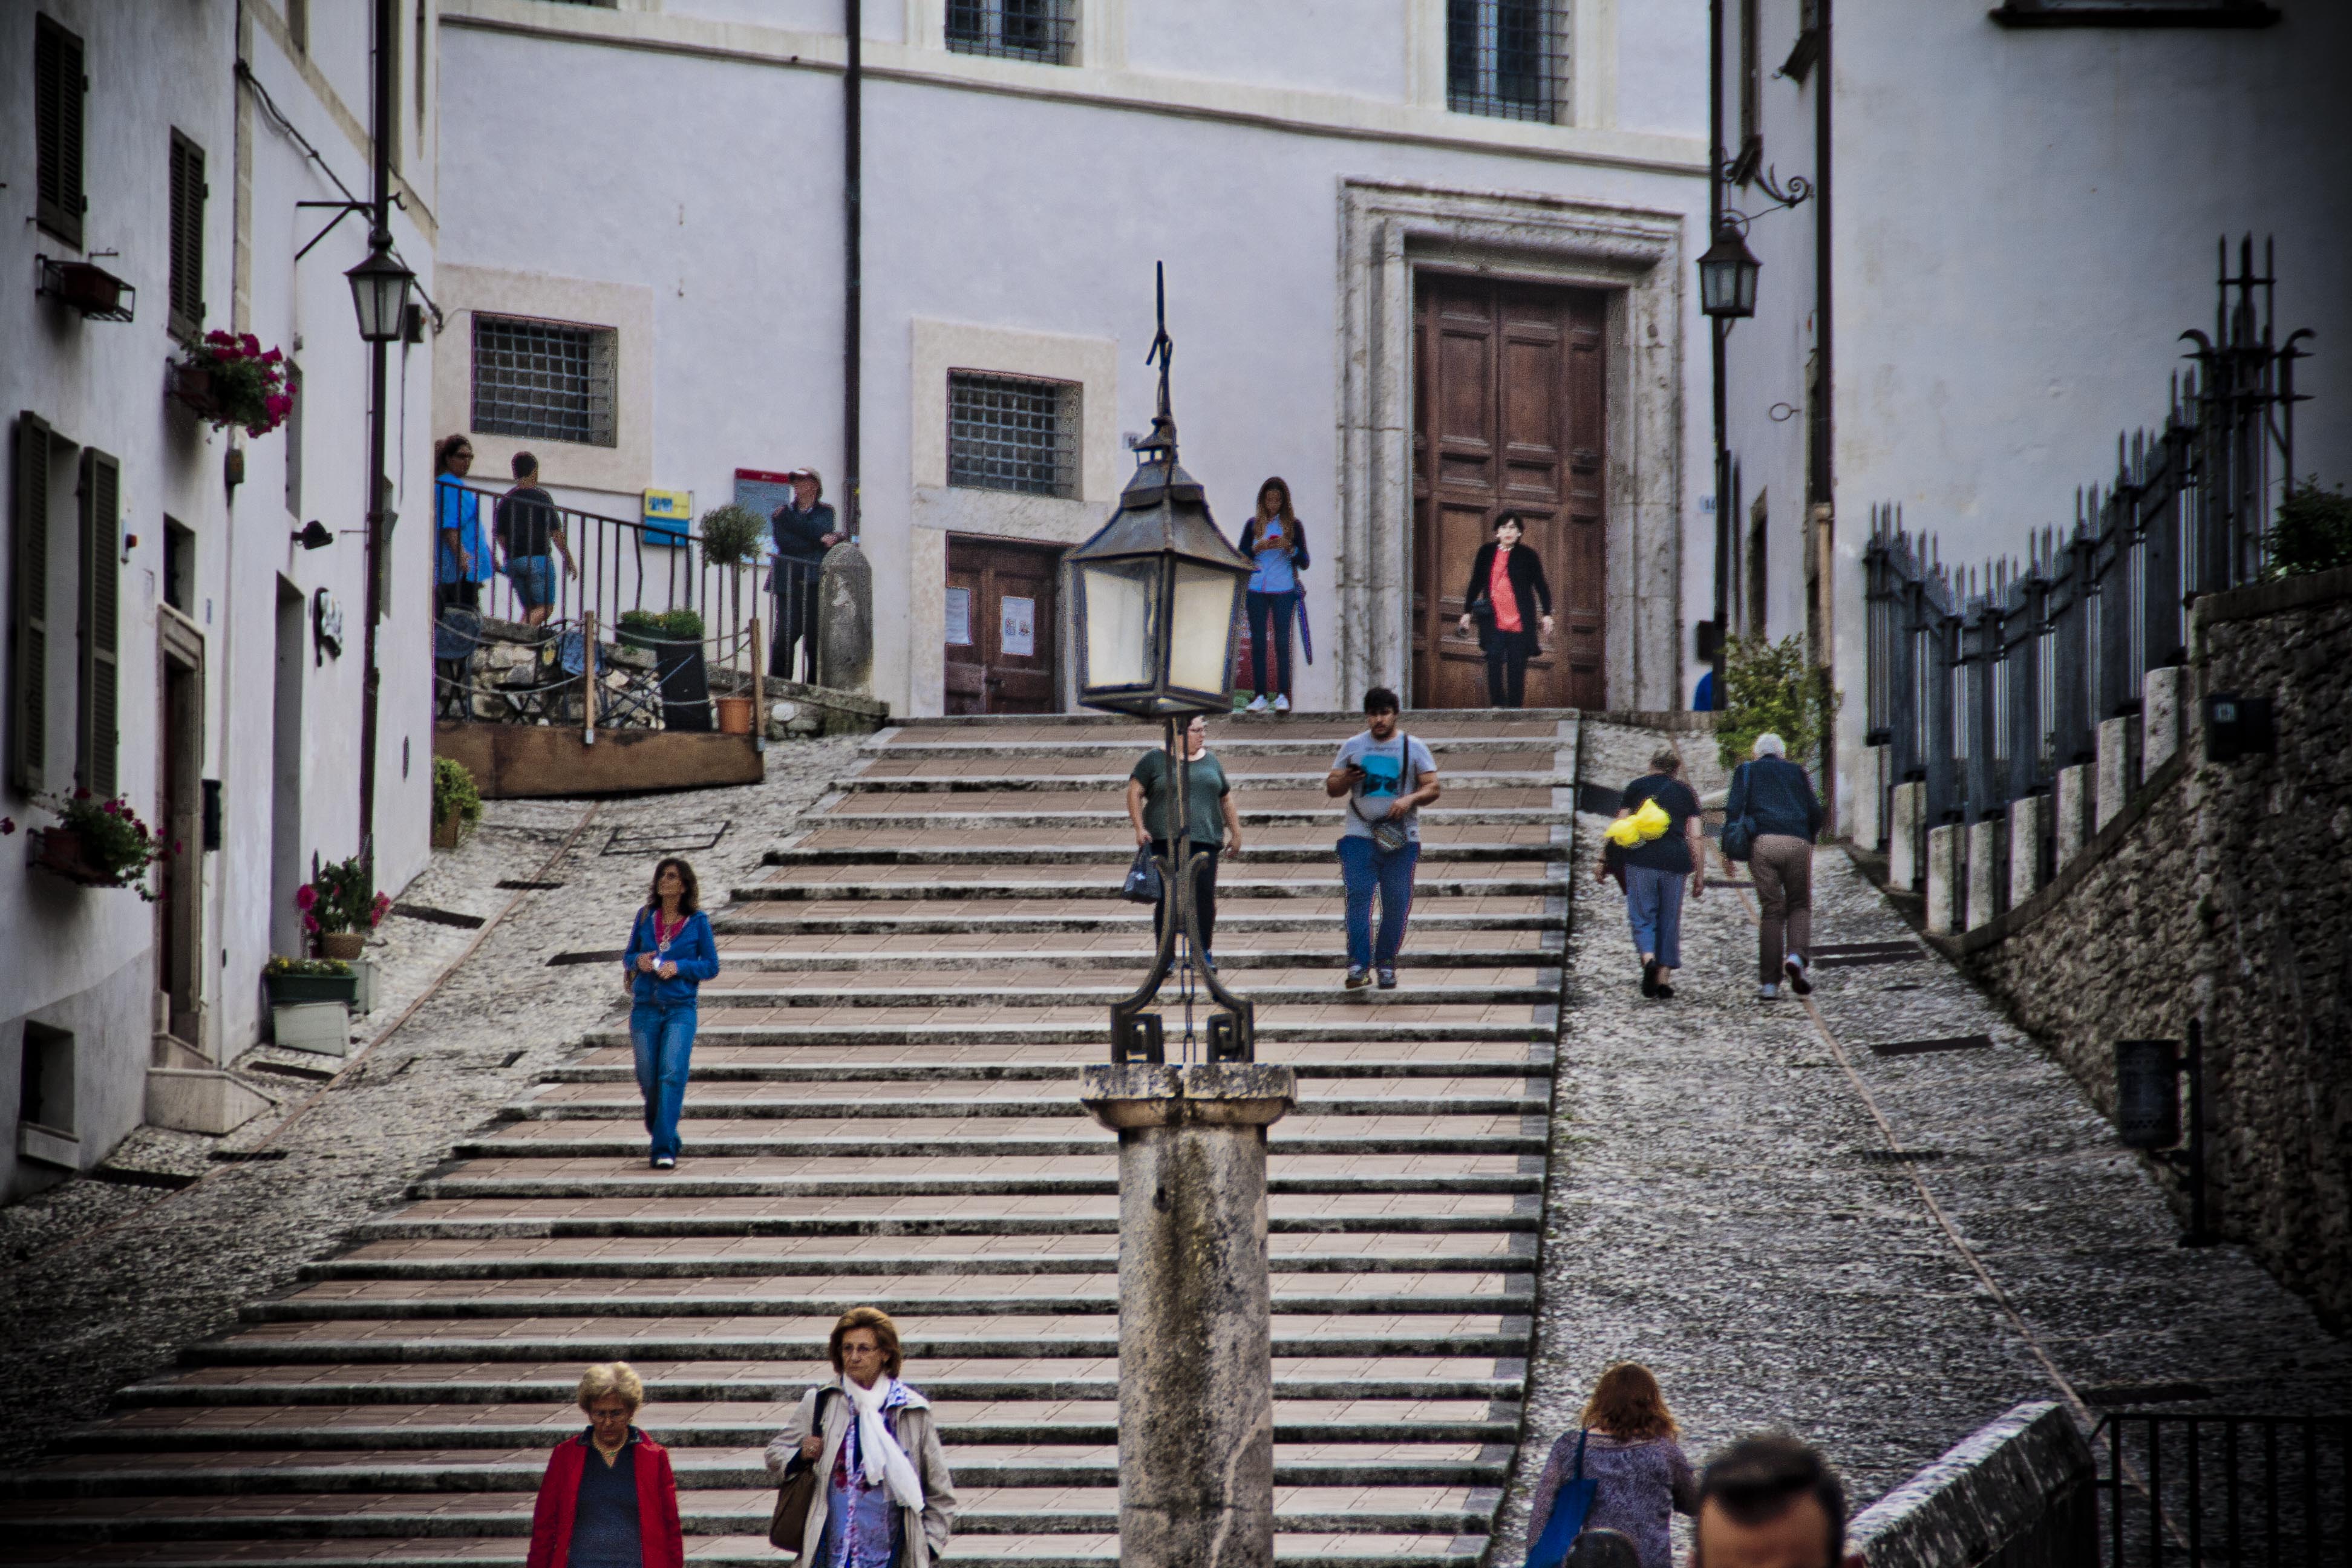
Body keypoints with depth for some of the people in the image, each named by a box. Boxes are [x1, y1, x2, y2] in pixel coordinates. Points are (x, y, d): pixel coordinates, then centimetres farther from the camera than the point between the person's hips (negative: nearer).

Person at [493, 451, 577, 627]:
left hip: (513, 560, 6)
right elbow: (556, 533, -6)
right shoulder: (542, 498, -5)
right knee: (546, 607, -4)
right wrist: (569, 560, 2)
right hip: (538, 559, -6)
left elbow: (500, 536, 12)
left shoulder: (505, 501, 10)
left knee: (529, 608, 12)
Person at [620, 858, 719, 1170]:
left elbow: (711, 966, 2)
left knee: (672, 1074, -18)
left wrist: (679, 967, -14)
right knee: (649, 1080, 4)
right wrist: (639, 961, -8)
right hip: (645, 1008, 3)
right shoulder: (645, 917, 7)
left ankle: (664, 1150, -20)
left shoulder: (697, 921, -1)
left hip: (680, 1010, -3)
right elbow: (628, 956, 15)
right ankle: (662, 1133, 31)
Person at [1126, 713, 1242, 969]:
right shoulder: (1155, 760, 5)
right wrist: (1139, 827, -8)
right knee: (1167, 899, -5)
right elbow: (1135, 791, 2)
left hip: (1205, 841, 3)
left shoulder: (1211, 762, 17)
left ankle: (1204, 953, 7)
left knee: (1205, 897, -4)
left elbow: (1226, 799, 23)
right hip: (1166, 840, -3)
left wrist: (1236, 832, 19)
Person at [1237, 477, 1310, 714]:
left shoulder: (1293, 525, 5)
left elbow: (1304, 563, 3)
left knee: (1282, 642, -4)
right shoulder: (1253, 525, 10)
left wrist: (1290, 548, -15)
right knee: (1257, 642, 0)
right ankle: (1260, 695, 1)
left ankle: (1282, 695, -2)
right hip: (1256, 591, 2)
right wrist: (1257, 548, -12)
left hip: (1283, 591, -2)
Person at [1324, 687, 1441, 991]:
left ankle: (1386, 964, 11)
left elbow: (1432, 788, 3)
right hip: (1359, 836, 0)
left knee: (1397, 903, 0)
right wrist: (1347, 780, -11)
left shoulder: (1413, 748, 6)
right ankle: (1358, 966, -15)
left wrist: (1410, 799, -17)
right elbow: (1331, 789, 11)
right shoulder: (1353, 746, 10)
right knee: (1358, 896, -12)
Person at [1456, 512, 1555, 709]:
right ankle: (1497, 704, -8)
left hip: (1520, 619, -1)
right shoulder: (1486, 553, 9)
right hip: (1494, 619, 1)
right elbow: (1476, 584, 16)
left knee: (1517, 665, -2)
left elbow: (1541, 587, 8)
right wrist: (1467, 612, 14)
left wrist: (1546, 615, 1)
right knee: (1494, 660, -11)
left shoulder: (1527, 556, 5)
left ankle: (1516, 706, 2)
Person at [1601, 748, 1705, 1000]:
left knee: (1642, 916, 3)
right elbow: (1696, 837, 7)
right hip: (1675, 862, 1)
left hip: (1640, 859, -1)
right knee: (1669, 922, 10)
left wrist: (1605, 859, 11)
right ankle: (1664, 979, 6)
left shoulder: (1637, 787, 11)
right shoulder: (1686, 793, 14)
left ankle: (1648, 960, -24)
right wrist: (1700, 875, 10)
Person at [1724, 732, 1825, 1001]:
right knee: (1799, 906, 14)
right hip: (1797, 843, 0)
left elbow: (1733, 809, 4)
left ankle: (1769, 982, 1)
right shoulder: (1796, 772, 21)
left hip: (1761, 844, 0)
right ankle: (1796, 957, -13)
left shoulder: (1746, 771, 18)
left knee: (1772, 911, 6)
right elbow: (1815, 813, 14)